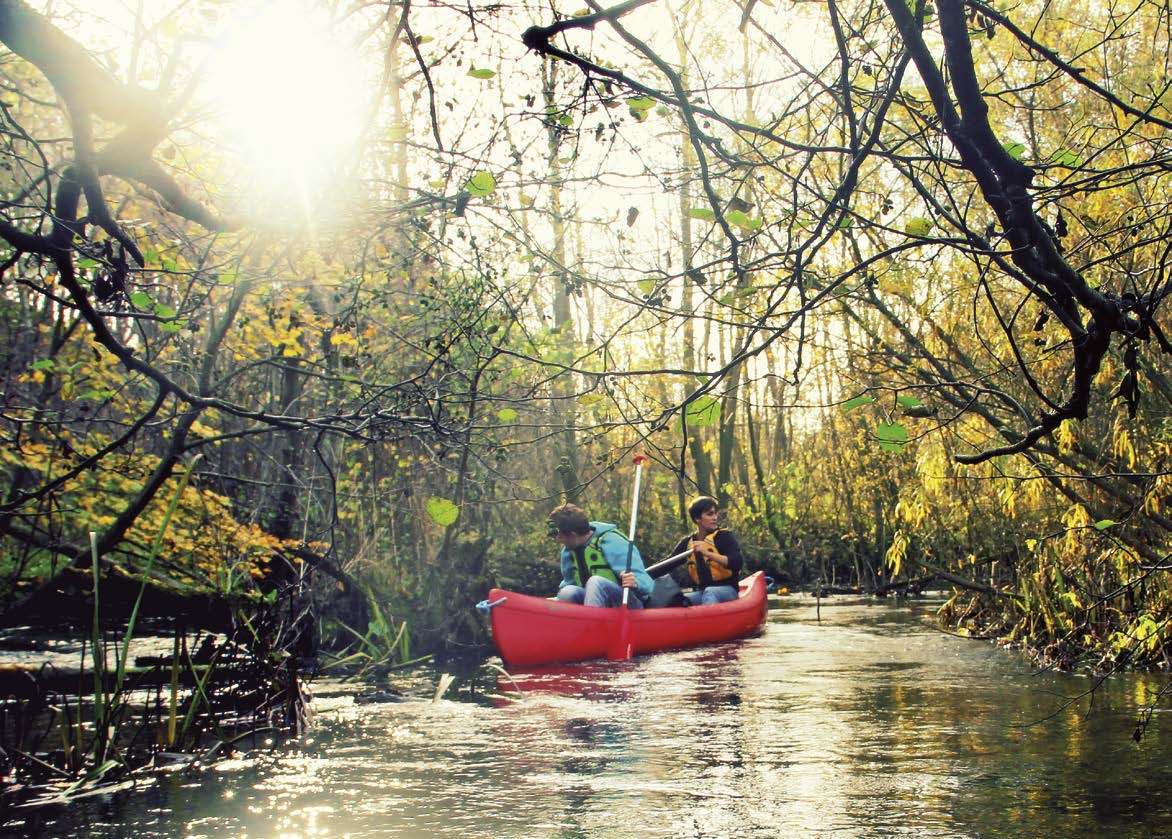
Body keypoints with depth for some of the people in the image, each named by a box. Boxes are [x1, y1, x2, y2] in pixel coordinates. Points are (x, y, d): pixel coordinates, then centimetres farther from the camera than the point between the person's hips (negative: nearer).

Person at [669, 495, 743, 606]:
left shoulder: (724, 536, -2)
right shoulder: (687, 542, 11)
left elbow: (737, 563, -16)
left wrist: (708, 553, -28)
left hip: (727, 591, -5)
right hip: (700, 592, 5)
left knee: (709, 592, -38)